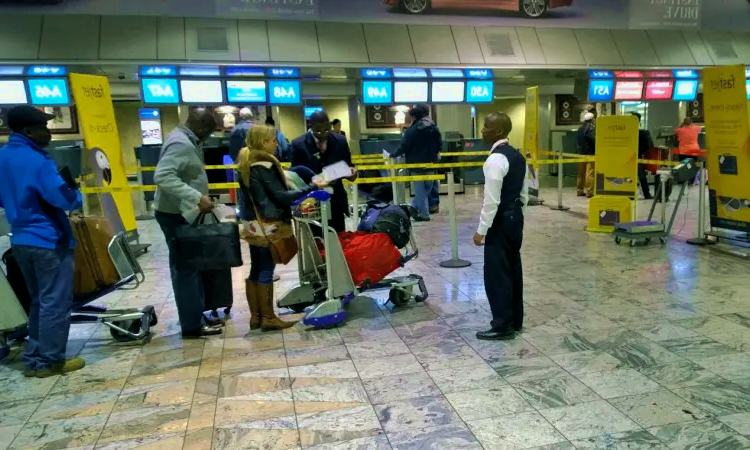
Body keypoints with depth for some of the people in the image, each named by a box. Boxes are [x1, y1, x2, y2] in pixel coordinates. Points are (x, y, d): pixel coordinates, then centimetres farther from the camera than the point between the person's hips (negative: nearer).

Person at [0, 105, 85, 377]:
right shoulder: (36, 161, -18)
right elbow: (65, 199, -21)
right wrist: (77, 196, -2)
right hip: (48, 241, -9)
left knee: (39, 301, 18)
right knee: (55, 303, 2)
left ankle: (34, 359, 23)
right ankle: (50, 361, 9)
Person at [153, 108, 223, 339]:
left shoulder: (186, 141, 11)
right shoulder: (181, 144, -21)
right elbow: (163, 176, -33)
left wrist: (199, 197, 12)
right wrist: (196, 198, -35)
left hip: (183, 212, 10)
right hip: (175, 214, -10)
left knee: (192, 265, 16)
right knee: (185, 268, -3)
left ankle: (198, 315, 27)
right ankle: (192, 324, 6)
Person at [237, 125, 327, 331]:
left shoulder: (245, 164, 12)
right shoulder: (264, 165, -15)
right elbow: (281, 196, -18)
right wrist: (312, 187, -17)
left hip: (253, 222, 9)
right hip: (268, 224, -9)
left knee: (256, 269, 11)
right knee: (266, 269, -4)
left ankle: (255, 316, 17)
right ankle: (268, 318, 4)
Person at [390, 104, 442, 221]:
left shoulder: (411, 130, -12)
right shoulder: (434, 128, 4)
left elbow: (403, 147, -13)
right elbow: (439, 146, 8)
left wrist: (393, 155, 3)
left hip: (417, 164, -4)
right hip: (430, 164, 4)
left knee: (420, 190, 4)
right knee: (428, 188, 17)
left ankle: (424, 214, 7)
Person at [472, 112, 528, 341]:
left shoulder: (495, 159, -19)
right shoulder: (518, 156, 9)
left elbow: (491, 201, -21)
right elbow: (524, 194, 15)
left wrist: (481, 229, -15)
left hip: (501, 221, -10)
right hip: (516, 218, 10)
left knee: (497, 273, -1)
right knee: (512, 269, 16)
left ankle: (503, 325, 7)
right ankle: (514, 319, 27)